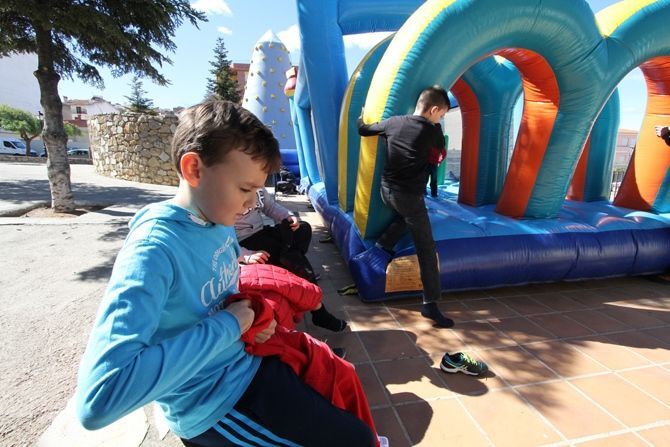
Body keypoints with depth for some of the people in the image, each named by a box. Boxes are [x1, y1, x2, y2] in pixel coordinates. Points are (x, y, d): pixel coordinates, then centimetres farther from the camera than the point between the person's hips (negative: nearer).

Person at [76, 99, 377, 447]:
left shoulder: (220, 221, -4)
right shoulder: (153, 248, -29)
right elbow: (98, 397, -36)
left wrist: (253, 316, -8)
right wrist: (228, 325, -29)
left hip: (246, 359, 8)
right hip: (213, 402, -7)